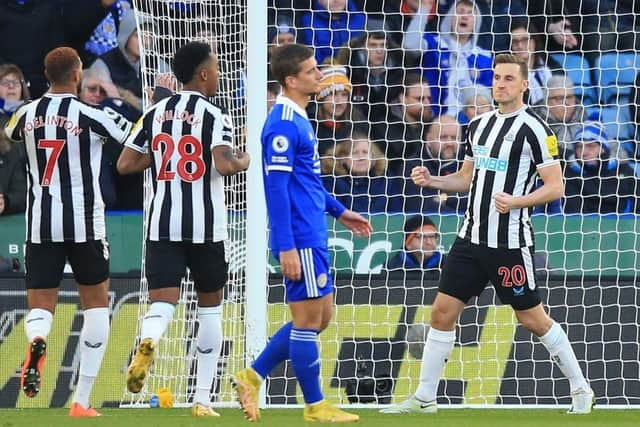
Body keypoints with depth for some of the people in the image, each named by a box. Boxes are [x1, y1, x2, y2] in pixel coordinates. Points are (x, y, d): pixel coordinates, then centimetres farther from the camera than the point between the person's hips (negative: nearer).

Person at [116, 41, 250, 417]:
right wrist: (243, 162, 1)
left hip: (163, 225, 3)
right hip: (206, 226, -3)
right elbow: (224, 163, -21)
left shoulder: (155, 115, 8)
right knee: (211, 307, 13)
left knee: (163, 302, -4)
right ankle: (203, 398, 13)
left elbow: (124, 164, 7)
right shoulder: (215, 117, -7)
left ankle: (148, 342, -41)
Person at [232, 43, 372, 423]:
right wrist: (286, 248, -22)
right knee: (309, 318, -2)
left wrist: (339, 211, 27)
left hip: (314, 237, 10)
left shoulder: (299, 119, 15)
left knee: (319, 317, 14)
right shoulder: (283, 124, -17)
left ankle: (252, 377, 17)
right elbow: (277, 187, -20)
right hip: (301, 240, -10)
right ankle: (315, 406, 7)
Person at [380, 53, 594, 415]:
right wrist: (432, 180, 5)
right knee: (443, 312, 2)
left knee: (534, 319, 2)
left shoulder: (533, 128, -10)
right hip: (472, 237, 6)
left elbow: (555, 186, -12)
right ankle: (424, 399, 9)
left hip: (511, 243, -6)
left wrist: (516, 201, -25)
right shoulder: (480, 125, 12)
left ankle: (581, 390, 18)